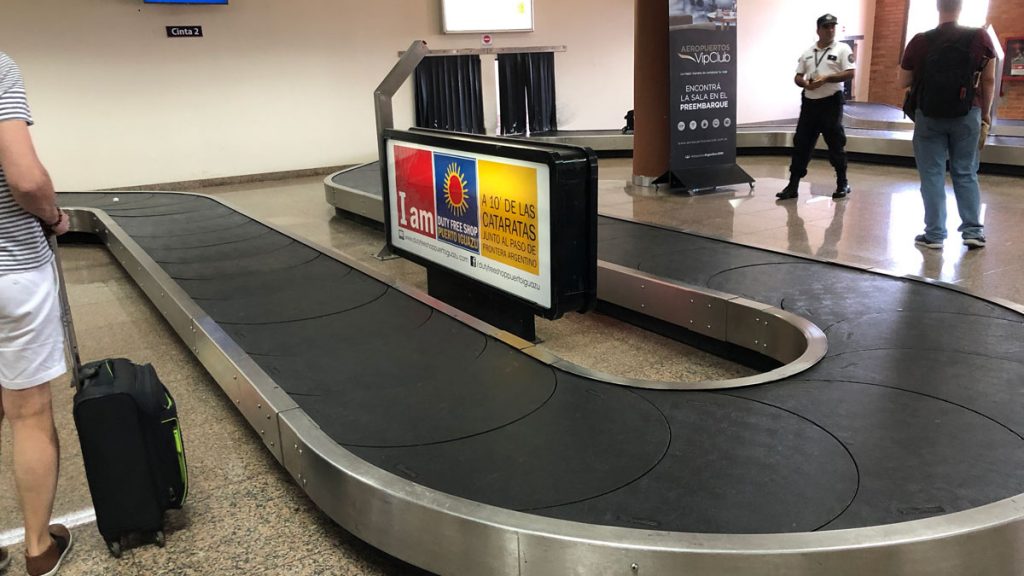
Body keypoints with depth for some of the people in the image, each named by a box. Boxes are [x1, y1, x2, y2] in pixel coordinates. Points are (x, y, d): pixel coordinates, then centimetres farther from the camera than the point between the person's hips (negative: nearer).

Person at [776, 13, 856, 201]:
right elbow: (797, 77, 12)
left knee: (836, 145, 2)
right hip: (809, 102, 4)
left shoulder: (842, 49, -1)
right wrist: (805, 83, -10)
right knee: (801, 144, 2)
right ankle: (793, 185, 6)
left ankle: (842, 183, 15)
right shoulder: (807, 52, 12)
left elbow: (849, 73, -9)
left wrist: (826, 78, -19)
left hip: (831, 102, -4)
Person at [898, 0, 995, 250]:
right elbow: (988, 79, 3)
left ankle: (934, 234, 6)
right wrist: (986, 111, 15)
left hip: (929, 115, -1)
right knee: (966, 173, 11)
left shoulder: (919, 41, -6)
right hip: (967, 113, 1)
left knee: (932, 175, 5)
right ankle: (973, 230, 10)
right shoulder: (980, 37, -3)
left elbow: (903, 82, 1)